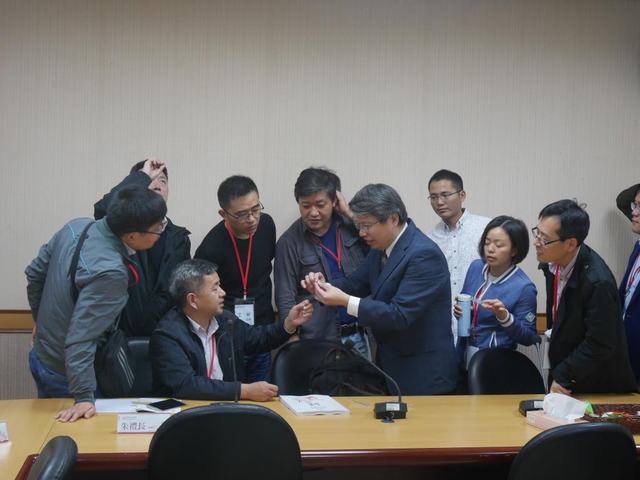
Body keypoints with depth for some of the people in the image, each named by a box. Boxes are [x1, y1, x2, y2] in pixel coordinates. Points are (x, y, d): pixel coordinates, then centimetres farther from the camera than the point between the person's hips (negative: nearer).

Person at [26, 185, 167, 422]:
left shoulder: (77, 226, -8)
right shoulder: (110, 272, -32)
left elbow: (34, 274, 5)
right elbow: (81, 337, -33)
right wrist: (84, 397, -31)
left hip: (40, 356, 8)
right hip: (64, 375, -8)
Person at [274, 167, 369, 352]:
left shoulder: (351, 225, 3)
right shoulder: (289, 243, -5)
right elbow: (285, 300, -4)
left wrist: (350, 214, -9)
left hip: (358, 336, 3)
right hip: (318, 341, -3)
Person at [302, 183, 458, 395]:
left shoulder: (424, 254, -23)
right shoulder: (382, 247, 4)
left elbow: (400, 315, -27)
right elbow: (357, 282, 13)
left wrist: (345, 301, -31)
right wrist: (324, 286, -8)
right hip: (390, 365, 8)